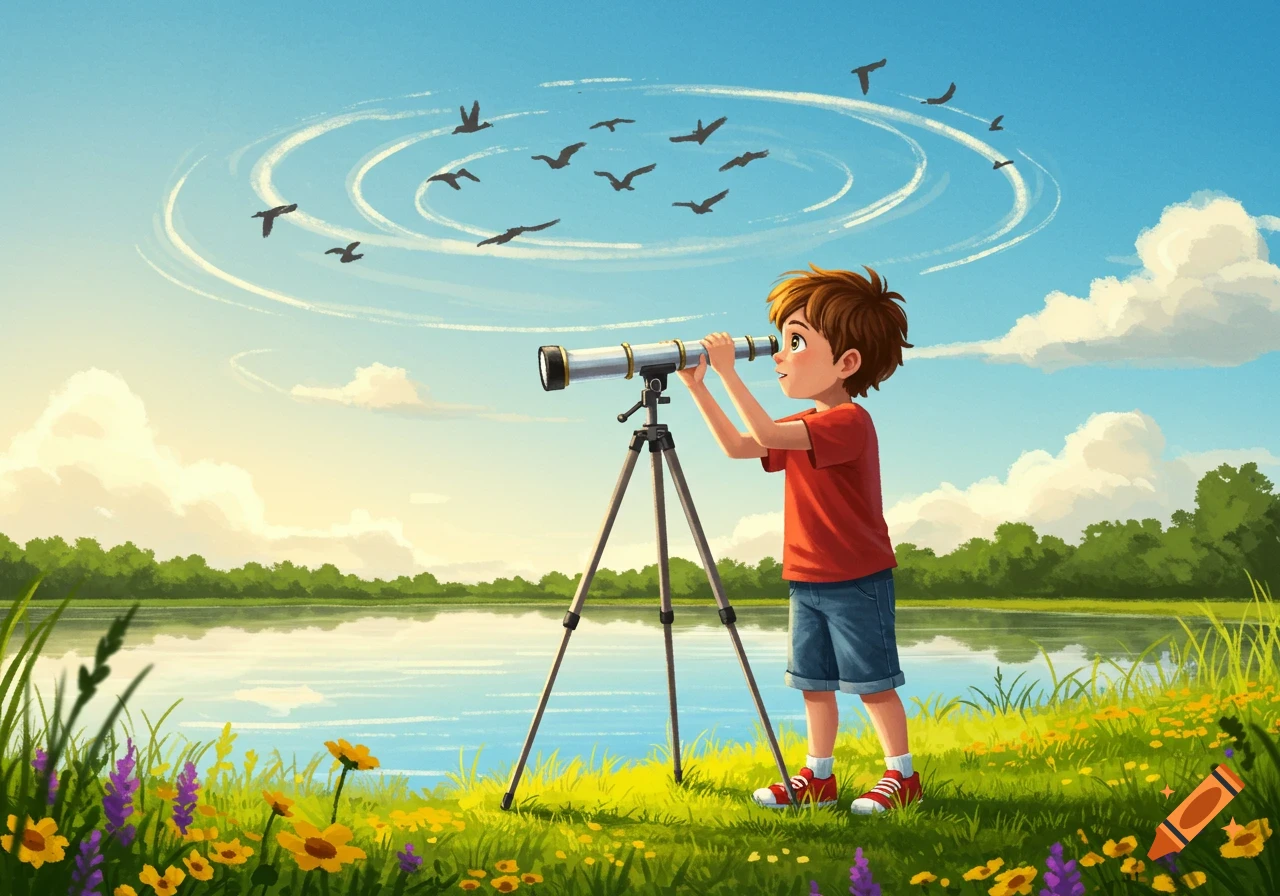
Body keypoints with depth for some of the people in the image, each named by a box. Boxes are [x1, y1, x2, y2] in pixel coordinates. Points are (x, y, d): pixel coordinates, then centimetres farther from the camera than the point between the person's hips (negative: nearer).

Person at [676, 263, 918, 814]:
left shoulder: (849, 421, -19)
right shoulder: (805, 426, 12)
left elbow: (765, 435, -30)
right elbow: (737, 446, 11)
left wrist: (729, 371, -29)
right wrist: (698, 387, 4)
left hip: (857, 580, -9)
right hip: (806, 580, 9)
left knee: (872, 682, 1)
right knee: (814, 682, 12)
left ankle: (903, 775, 15)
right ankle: (818, 776, 22)